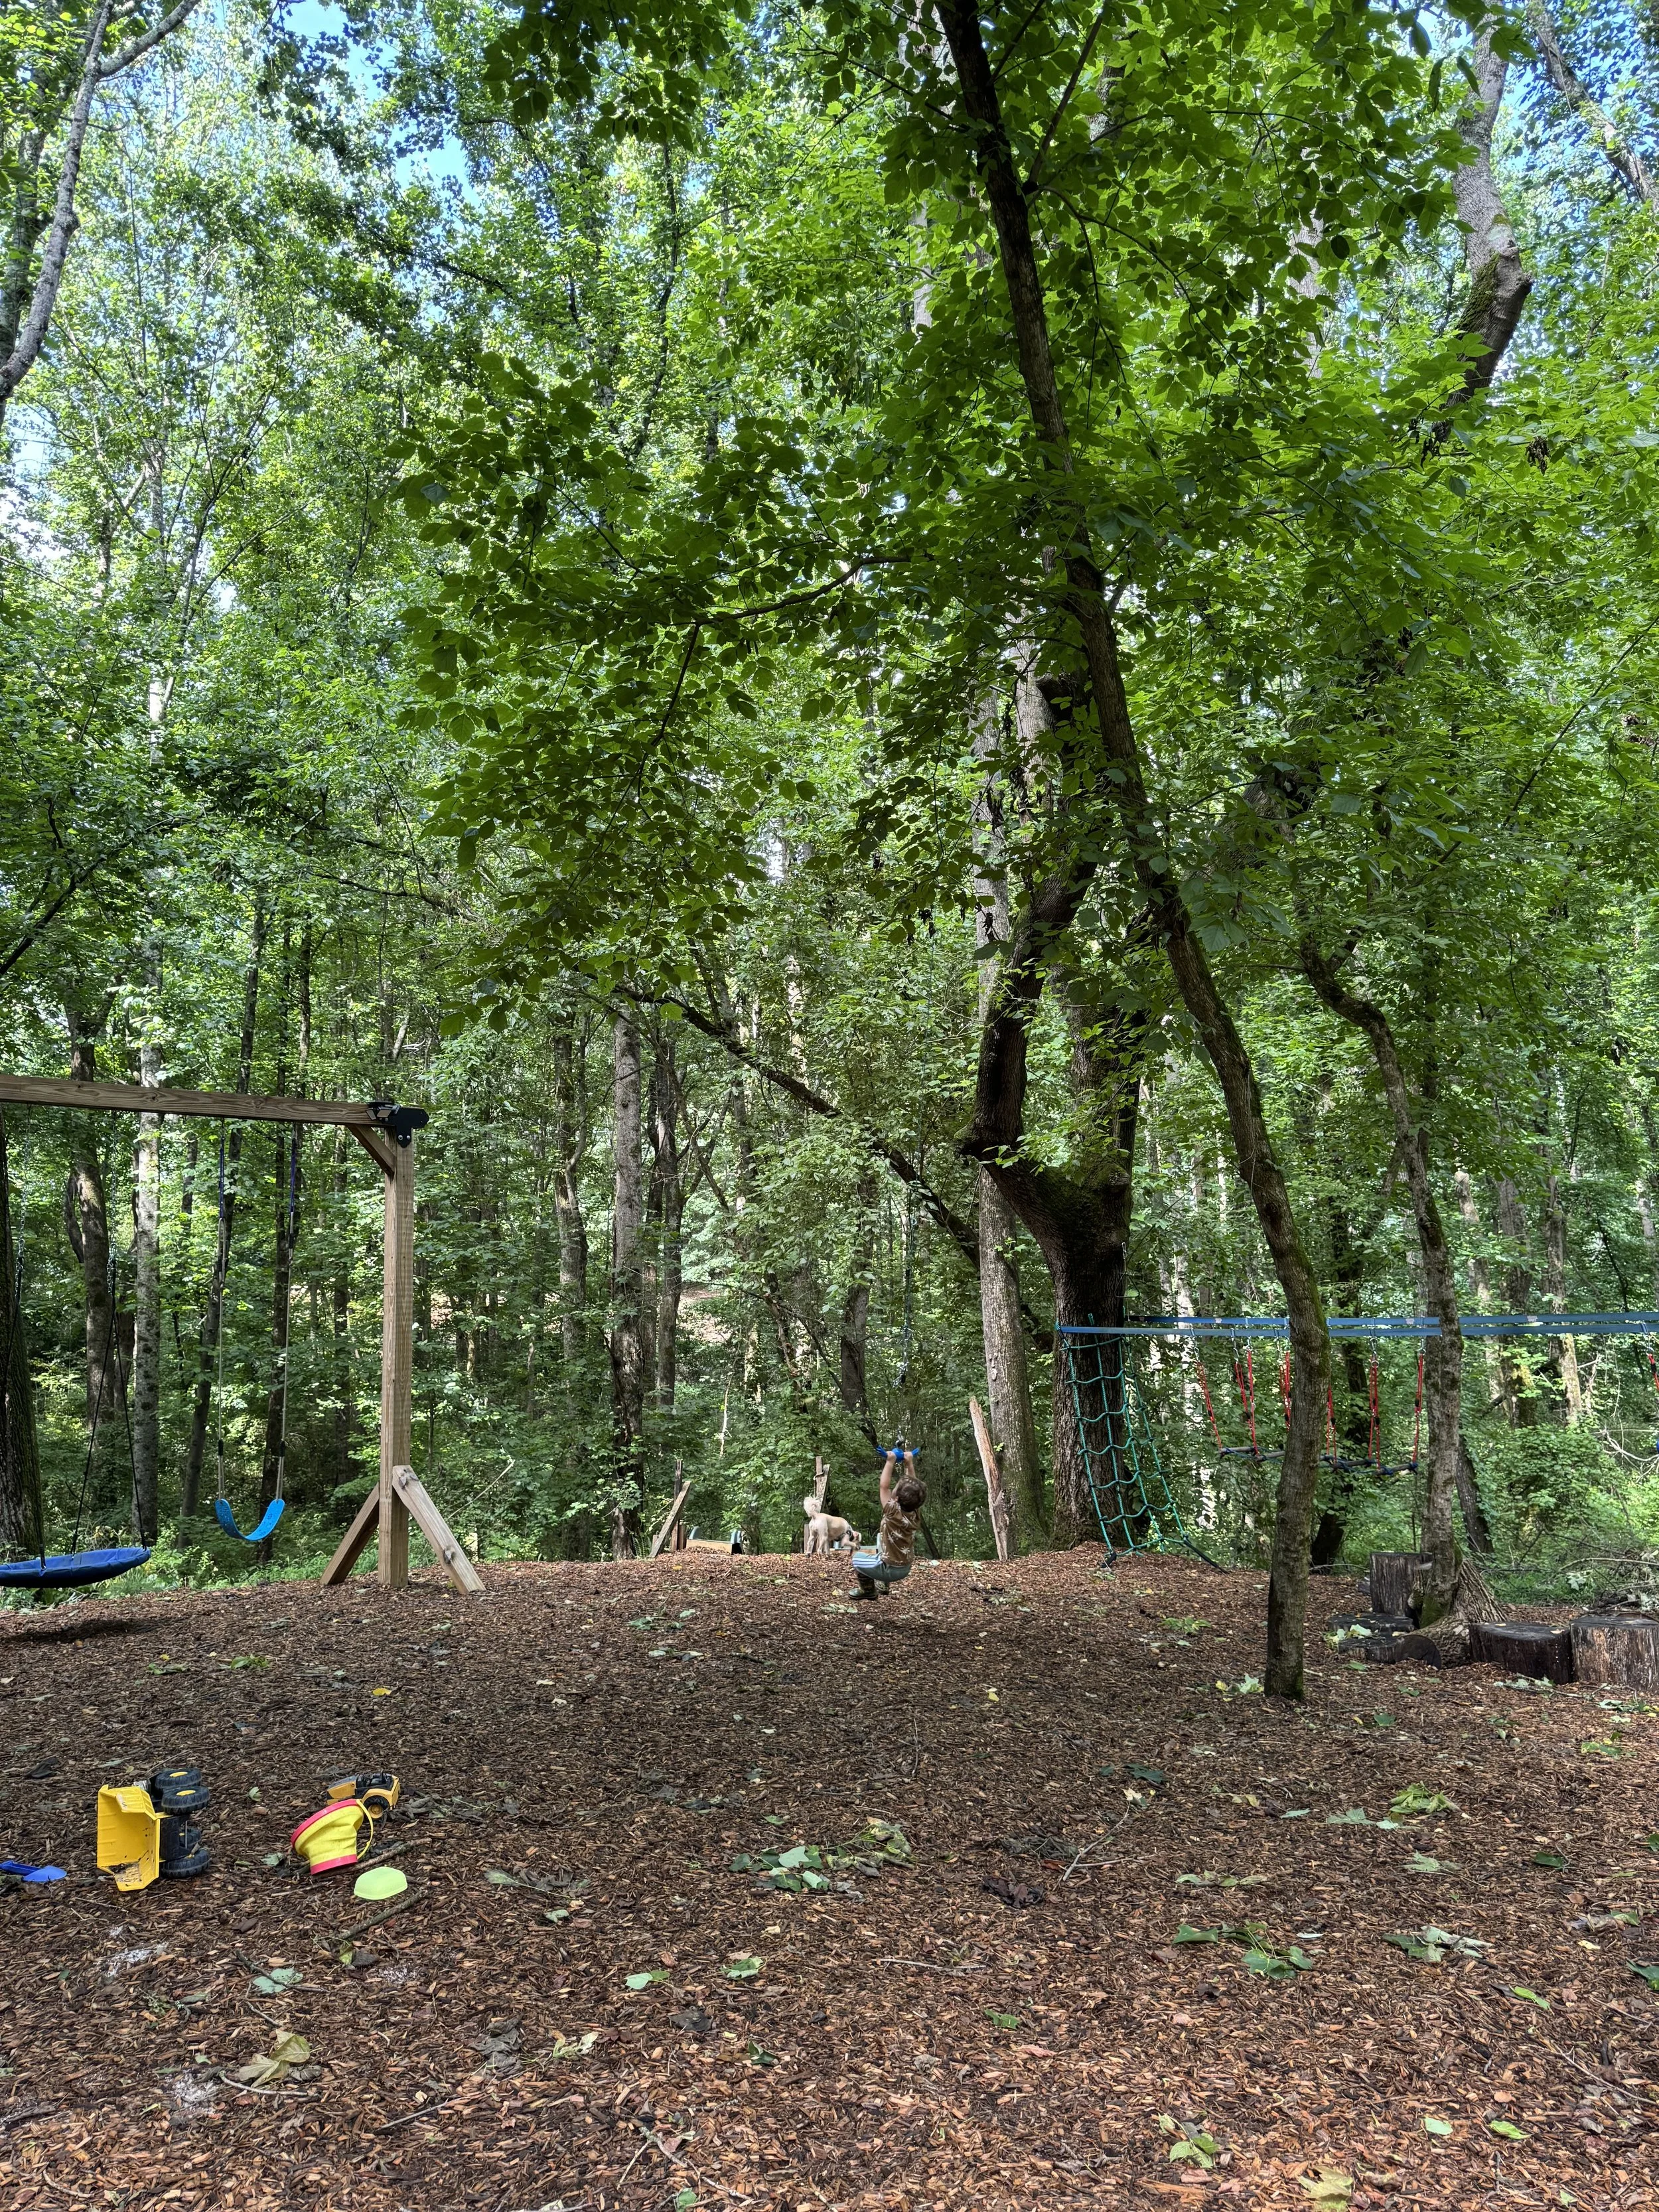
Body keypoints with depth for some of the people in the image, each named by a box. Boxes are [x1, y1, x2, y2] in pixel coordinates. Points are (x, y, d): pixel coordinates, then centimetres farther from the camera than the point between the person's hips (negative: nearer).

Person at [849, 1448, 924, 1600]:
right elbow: (913, 1488, -1)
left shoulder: (894, 1513, -26)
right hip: (905, 1569, 6)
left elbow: (884, 1487, -22)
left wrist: (890, 1462, -19)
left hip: (890, 1570, -6)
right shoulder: (916, 1514, -11)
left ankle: (868, 1590, 20)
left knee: (857, 1558, 16)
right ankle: (882, 1584, 31)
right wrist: (910, 1464, -4)